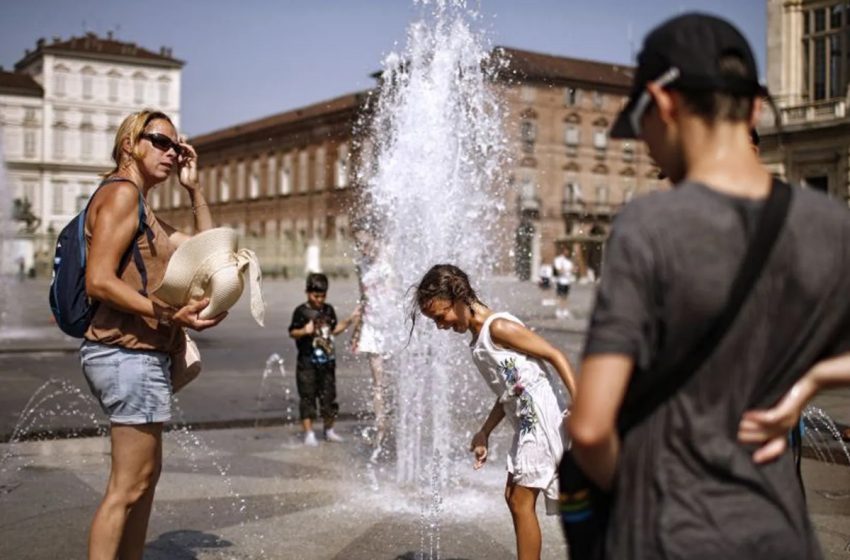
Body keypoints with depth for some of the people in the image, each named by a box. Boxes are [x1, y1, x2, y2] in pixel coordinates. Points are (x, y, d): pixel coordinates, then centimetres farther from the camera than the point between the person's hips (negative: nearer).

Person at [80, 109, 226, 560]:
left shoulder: (141, 207, 22)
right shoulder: (122, 193, -10)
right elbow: (99, 280, -20)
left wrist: (193, 188, 16)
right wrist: (170, 315, -27)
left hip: (142, 354, 11)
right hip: (130, 354, -11)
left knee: (145, 476, 16)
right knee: (128, 485, -8)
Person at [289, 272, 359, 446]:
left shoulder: (328, 310, 9)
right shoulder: (301, 311, -7)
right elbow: (292, 332, -8)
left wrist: (348, 321, 9)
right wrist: (304, 331, -27)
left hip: (328, 361, 5)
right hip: (308, 361, -5)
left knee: (329, 395, 11)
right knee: (307, 397, -1)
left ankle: (329, 430, 24)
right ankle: (308, 433, 5)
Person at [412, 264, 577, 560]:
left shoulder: (498, 327, -15)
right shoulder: (479, 342, 12)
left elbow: (556, 356, -15)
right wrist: (484, 433, 22)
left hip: (540, 422, -10)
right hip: (524, 424, 10)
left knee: (521, 502, -3)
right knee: (513, 498, 16)